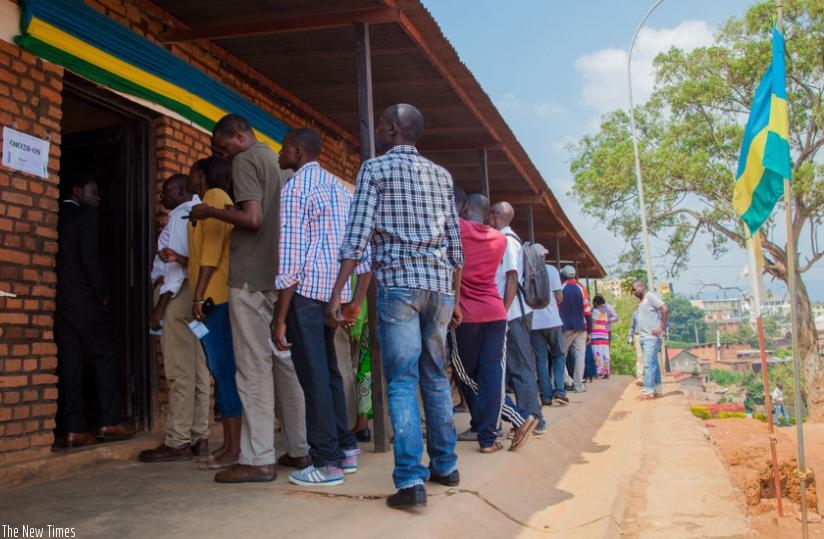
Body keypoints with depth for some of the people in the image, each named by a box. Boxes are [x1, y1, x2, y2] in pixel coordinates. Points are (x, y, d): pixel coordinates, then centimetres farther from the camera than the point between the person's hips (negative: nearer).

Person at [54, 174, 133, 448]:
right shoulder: (86, 215, -4)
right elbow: (89, 258, -14)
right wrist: (103, 293, -3)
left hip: (59, 299, 6)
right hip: (84, 299, -6)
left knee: (69, 363, 5)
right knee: (105, 358, 4)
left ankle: (72, 429, 3)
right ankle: (109, 423, 1)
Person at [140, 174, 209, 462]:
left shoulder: (180, 216, -6)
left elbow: (177, 262, -15)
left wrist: (160, 306, -16)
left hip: (176, 295, -9)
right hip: (191, 295, 9)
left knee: (180, 372, -9)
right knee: (197, 370, 7)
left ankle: (178, 442, -6)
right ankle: (199, 437, 11)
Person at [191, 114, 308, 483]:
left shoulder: (246, 161, -5)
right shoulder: (276, 161, 20)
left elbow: (252, 219, -17)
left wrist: (210, 211, -5)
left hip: (252, 279, -8)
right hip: (280, 276, 8)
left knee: (254, 369, -7)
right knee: (286, 363, 10)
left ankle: (258, 459, -4)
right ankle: (299, 449, 15)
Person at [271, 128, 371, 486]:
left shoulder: (294, 189, -8)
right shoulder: (339, 187, 17)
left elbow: (290, 261, -15)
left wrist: (280, 319, -13)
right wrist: (358, 299, 17)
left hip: (306, 293, -8)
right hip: (335, 294, 8)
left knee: (314, 377, -2)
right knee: (328, 373, 18)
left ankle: (326, 463, 4)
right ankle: (346, 450, 25)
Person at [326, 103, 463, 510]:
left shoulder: (375, 168, 2)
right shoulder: (441, 175, 17)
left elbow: (357, 236, -8)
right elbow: (455, 242, 15)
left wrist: (337, 293, -8)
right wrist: (455, 298, 20)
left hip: (398, 283, -5)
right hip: (440, 284, 5)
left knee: (402, 382, -5)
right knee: (436, 377, 15)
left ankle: (411, 480, -8)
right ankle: (445, 465, 23)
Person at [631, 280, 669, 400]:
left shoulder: (650, 296, -8)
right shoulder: (641, 301, 18)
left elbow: (665, 309, -16)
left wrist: (662, 328, -16)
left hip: (651, 337, -9)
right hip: (644, 337, 9)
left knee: (649, 364, -13)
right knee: (653, 363, 12)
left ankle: (648, 391, -15)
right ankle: (657, 390, 17)